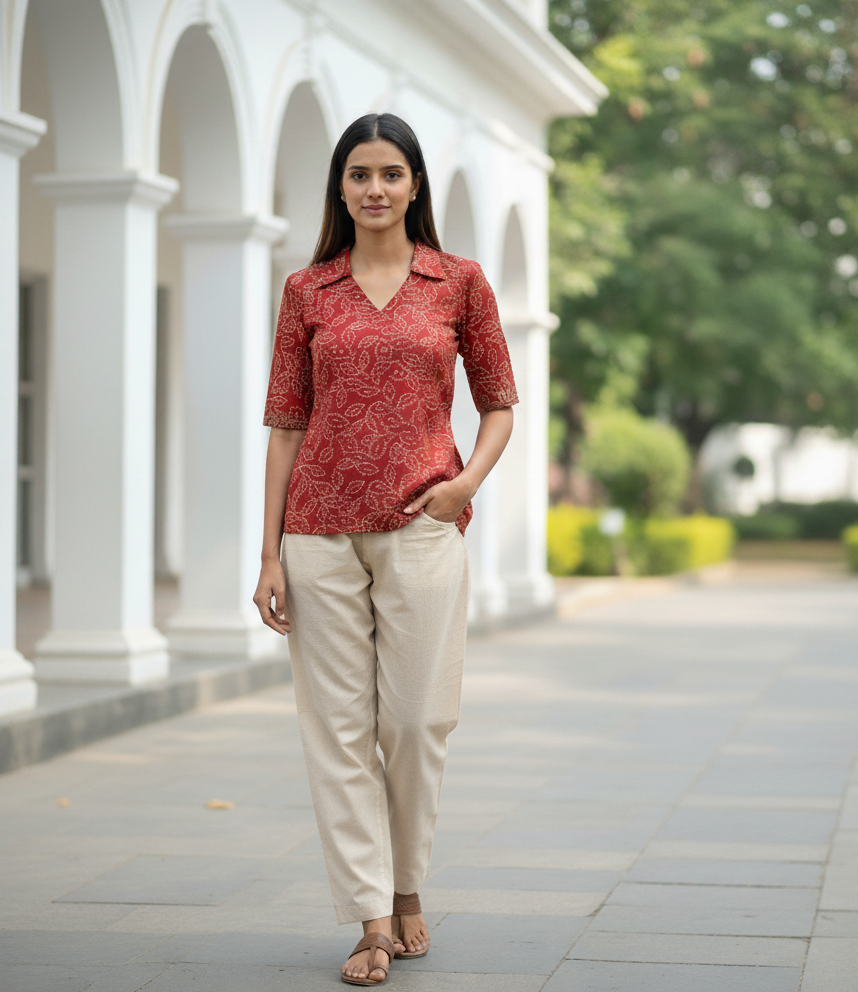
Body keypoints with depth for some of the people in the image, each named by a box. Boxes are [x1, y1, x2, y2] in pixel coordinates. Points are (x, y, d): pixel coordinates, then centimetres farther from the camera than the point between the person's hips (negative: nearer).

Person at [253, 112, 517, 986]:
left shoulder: (459, 282, 6)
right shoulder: (307, 292, 8)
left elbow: (500, 402, 12)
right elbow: (285, 423, 7)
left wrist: (468, 479, -7)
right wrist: (270, 552, 1)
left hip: (421, 525, -1)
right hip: (321, 527, 1)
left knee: (416, 719, -1)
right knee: (338, 724, 0)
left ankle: (407, 891, 23)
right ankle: (371, 920, 6)